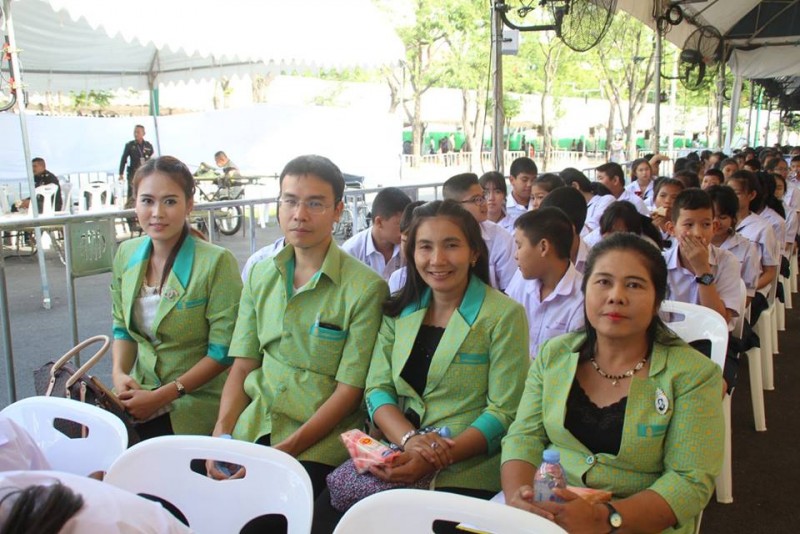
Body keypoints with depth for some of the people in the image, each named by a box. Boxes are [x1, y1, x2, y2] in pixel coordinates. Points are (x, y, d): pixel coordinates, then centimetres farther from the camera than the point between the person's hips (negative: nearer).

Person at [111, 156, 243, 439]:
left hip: (195, 404, -5)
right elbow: (122, 327, 16)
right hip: (140, 394, 5)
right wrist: (119, 372, -4)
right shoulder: (126, 254, 5)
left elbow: (223, 350, -13)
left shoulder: (216, 262, -14)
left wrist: (164, 395, -15)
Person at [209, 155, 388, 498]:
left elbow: (349, 391, -10)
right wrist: (221, 433, -7)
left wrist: (284, 451, -18)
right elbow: (242, 366, 9)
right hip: (252, 426, 5)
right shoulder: (260, 275, 9)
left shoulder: (365, 287, -8)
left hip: (318, 440, -4)